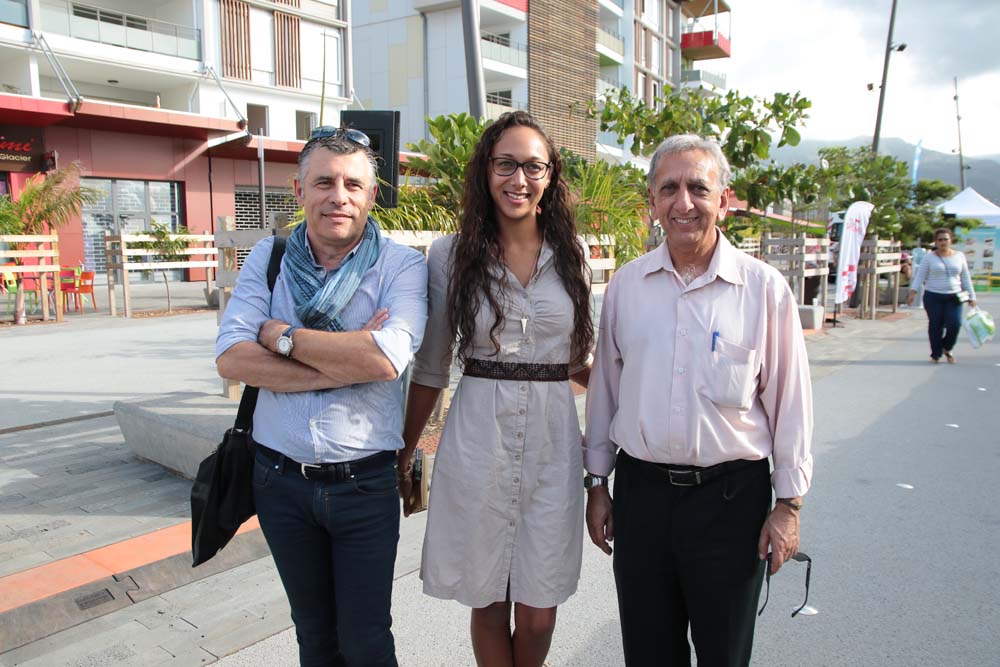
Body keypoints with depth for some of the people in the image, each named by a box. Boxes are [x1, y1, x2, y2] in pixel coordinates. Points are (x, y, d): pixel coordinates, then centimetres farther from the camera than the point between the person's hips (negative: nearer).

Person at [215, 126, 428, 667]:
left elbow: (386, 359, -25)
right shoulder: (268, 258, 0)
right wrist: (348, 363, -20)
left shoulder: (401, 266, -8)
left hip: (365, 483, -2)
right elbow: (231, 358, -13)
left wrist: (282, 335, -15)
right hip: (281, 480, 3)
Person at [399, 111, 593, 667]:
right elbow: (431, 367, 5)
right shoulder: (452, 255, -1)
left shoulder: (572, 255, 5)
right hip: (478, 439, -1)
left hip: (553, 439, 2)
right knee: (489, 601, 12)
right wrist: (405, 453, 8)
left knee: (538, 612, 9)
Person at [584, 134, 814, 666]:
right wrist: (597, 482, 10)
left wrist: (789, 504, -1)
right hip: (640, 490, 3)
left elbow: (789, 399, -2)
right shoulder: (626, 284, 1)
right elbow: (604, 387, 8)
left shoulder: (764, 288, -6)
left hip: (731, 496, -2)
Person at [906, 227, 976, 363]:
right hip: (933, 297, -2)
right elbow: (920, 276, -3)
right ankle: (936, 354, 14)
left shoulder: (959, 256, 9)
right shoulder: (929, 257, 1)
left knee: (954, 324, -9)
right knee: (935, 326, 0)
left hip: (953, 297, 2)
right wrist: (912, 293, -15)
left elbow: (966, 278, 14)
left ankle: (947, 348, 17)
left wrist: (971, 296, 12)